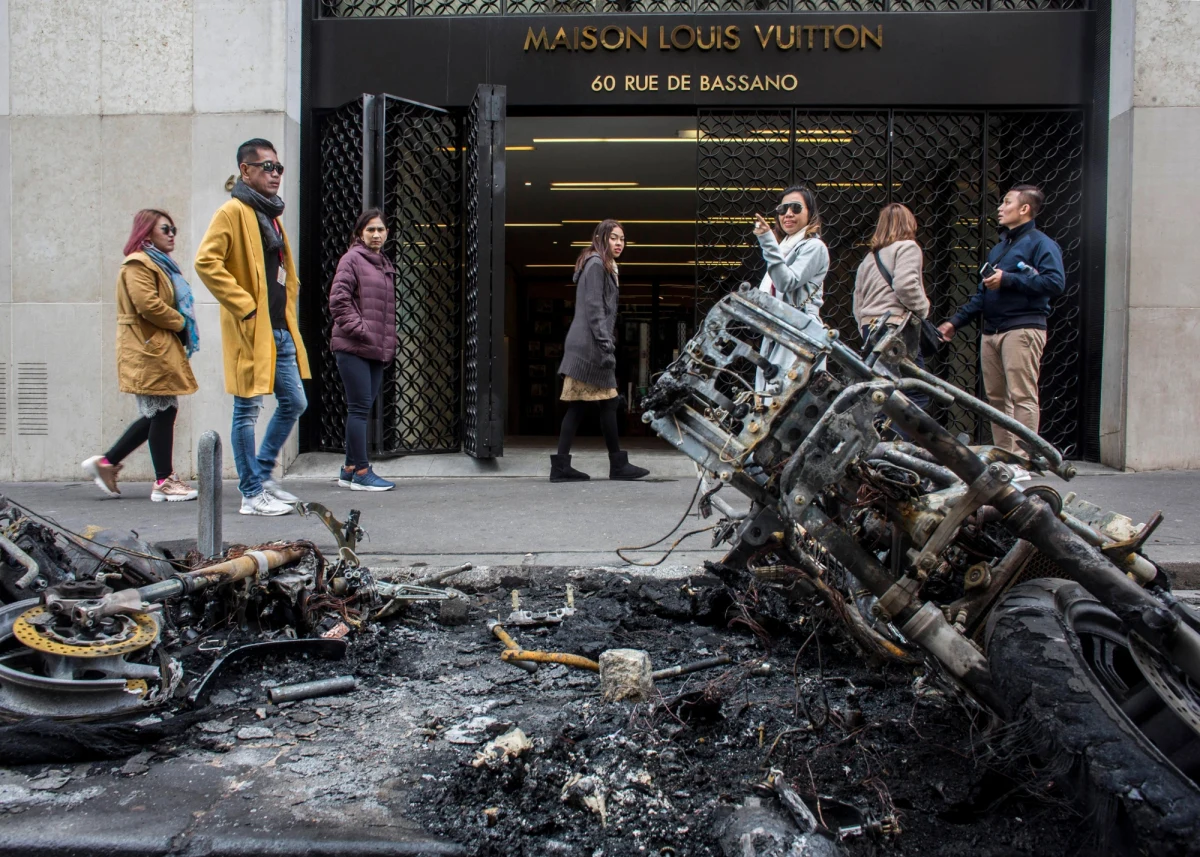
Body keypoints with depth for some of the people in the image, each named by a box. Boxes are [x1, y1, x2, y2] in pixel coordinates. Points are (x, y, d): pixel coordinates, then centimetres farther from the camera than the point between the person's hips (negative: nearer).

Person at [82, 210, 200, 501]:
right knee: (162, 413, -6)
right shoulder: (138, 264, -8)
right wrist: (180, 322, -8)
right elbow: (148, 304, -21)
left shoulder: (160, 264, 24)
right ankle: (164, 482, 0)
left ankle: (106, 462, 19)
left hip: (161, 350, 10)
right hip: (150, 351, -10)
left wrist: (181, 325, 8)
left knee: (158, 414, 10)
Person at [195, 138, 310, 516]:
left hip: (281, 330, 9)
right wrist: (245, 305, -19)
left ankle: (262, 475, 28)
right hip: (251, 331, -9)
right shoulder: (233, 212, -9)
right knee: (248, 410, -1)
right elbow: (206, 262, -20)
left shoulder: (271, 213, 18)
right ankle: (252, 494, 7)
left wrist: (288, 303, 15)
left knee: (294, 403, 13)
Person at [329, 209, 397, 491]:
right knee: (359, 408, -7)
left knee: (363, 408, 10)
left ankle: (350, 469, 18)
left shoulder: (386, 264, 19)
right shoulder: (352, 259, -4)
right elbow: (338, 301, -11)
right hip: (354, 348, -7)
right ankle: (361, 473, -2)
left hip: (377, 349, 7)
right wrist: (361, 330, -14)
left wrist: (389, 343, 13)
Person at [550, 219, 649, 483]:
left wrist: (607, 344, 18)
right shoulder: (596, 264, -7)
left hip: (584, 346, 10)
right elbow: (594, 309, -16)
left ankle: (561, 466, 4)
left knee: (578, 405, 5)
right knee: (608, 402, -4)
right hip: (591, 345, -10)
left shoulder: (605, 266, 24)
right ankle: (618, 464, 4)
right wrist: (606, 345, -21)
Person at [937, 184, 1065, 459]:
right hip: (992, 331, 8)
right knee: (996, 396, 7)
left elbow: (1055, 282, -16)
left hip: (1023, 330, -8)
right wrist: (956, 322, 18)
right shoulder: (999, 247, 27)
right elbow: (982, 294, 27)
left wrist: (1009, 279, -14)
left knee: (1022, 396, -10)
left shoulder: (1041, 243, 0)